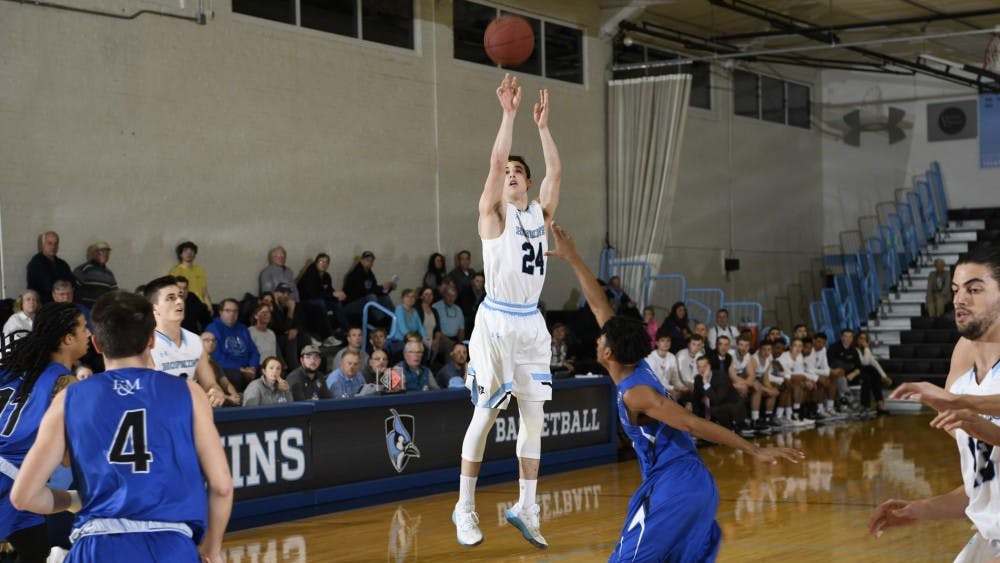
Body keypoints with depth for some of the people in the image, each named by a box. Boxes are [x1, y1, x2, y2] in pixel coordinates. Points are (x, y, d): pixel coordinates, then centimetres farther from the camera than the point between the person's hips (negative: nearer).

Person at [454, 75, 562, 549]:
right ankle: (465, 507, 8)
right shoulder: (493, 214, -2)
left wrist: (543, 125, 3)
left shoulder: (540, 213, 12)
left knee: (533, 416, 5)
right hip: (496, 322, -5)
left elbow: (556, 172, 2)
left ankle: (525, 508, 13)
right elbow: (496, 161, -15)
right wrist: (509, 113, -14)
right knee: (485, 414, -2)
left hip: (531, 323, 5)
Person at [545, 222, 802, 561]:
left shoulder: (634, 393, -14)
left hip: (672, 488, -9)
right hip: (695, 482, 9)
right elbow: (600, 306, 19)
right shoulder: (637, 367, 10)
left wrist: (756, 451, -24)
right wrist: (572, 259, 24)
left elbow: (694, 425, -20)